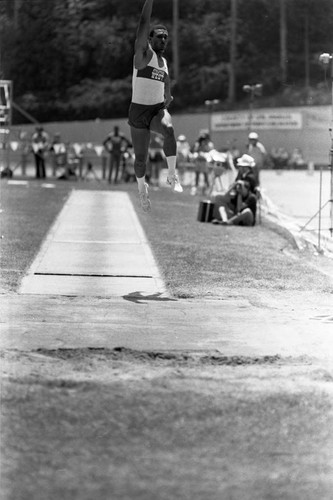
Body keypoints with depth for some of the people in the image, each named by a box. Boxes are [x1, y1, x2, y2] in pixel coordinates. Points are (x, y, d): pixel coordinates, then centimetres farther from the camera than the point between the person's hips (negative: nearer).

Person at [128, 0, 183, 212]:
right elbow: (144, 24, -21)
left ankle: (172, 175, -28)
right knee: (141, 159, 4)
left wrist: (168, 99, 17)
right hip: (139, 111, -3)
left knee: (169, 129, -34)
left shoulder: (164, 62, 11)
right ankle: (142, 188, 34)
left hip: (158, 109, 3)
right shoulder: (144, 53, -7)